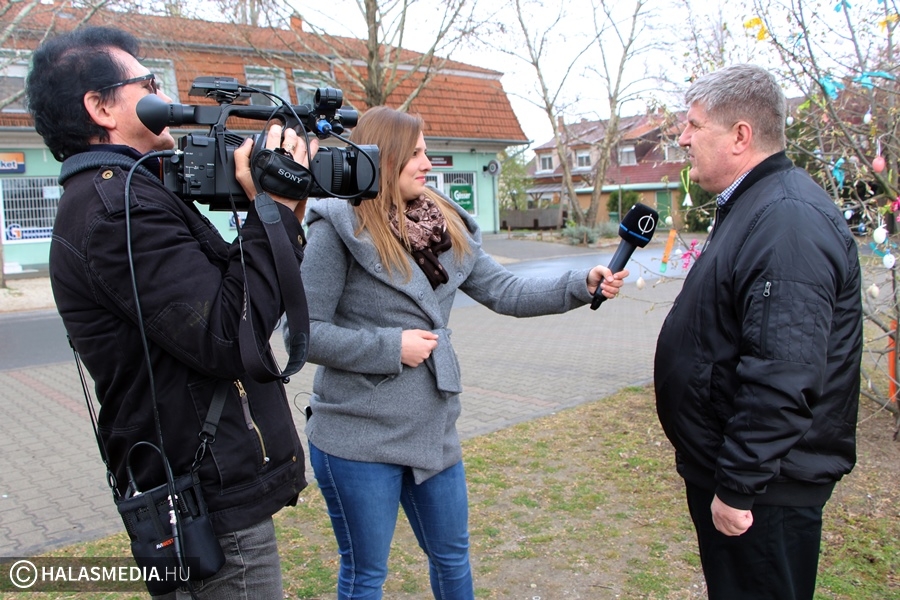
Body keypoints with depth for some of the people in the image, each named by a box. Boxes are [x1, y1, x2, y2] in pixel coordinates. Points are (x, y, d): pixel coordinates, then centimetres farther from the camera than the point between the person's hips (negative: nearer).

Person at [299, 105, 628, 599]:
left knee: (452, 557, 24)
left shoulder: (447, 225, 6)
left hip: (432, 428, 6)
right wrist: (391, 347, -18)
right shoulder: (338, 228, -13)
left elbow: (505, 292, 3)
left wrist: (582, 285, -8)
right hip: (359, 436, -5)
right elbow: (305, 331, -15)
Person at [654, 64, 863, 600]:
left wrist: (738, 487, -24)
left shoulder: (789, 221, -25)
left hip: (765, 490, -10)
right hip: (725, 472, 10)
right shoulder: (752, 207, 11)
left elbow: (782, 380, -30)